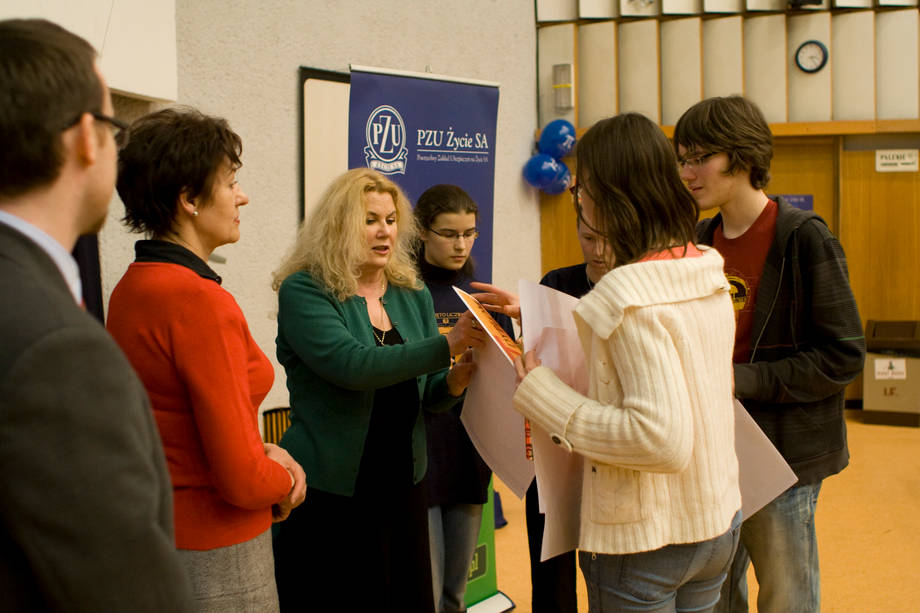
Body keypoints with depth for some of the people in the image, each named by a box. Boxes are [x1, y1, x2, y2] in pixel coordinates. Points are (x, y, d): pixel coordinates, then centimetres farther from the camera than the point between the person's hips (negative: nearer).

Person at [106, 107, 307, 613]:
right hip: (213, 551, -9)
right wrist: (285, 480, -4)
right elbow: (242, 479, -24)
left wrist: (262, 452, 3)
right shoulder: (201, 301, -23)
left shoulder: (130, 288, 5)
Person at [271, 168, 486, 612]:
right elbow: (351, 366, -25)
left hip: (401, 484, 6)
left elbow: (427, 396, 12)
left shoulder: (413, 297, 10)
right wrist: (446, 346, -30)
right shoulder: (303, 292, -9)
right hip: (330, 493, -5)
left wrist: (454, 381, -11)